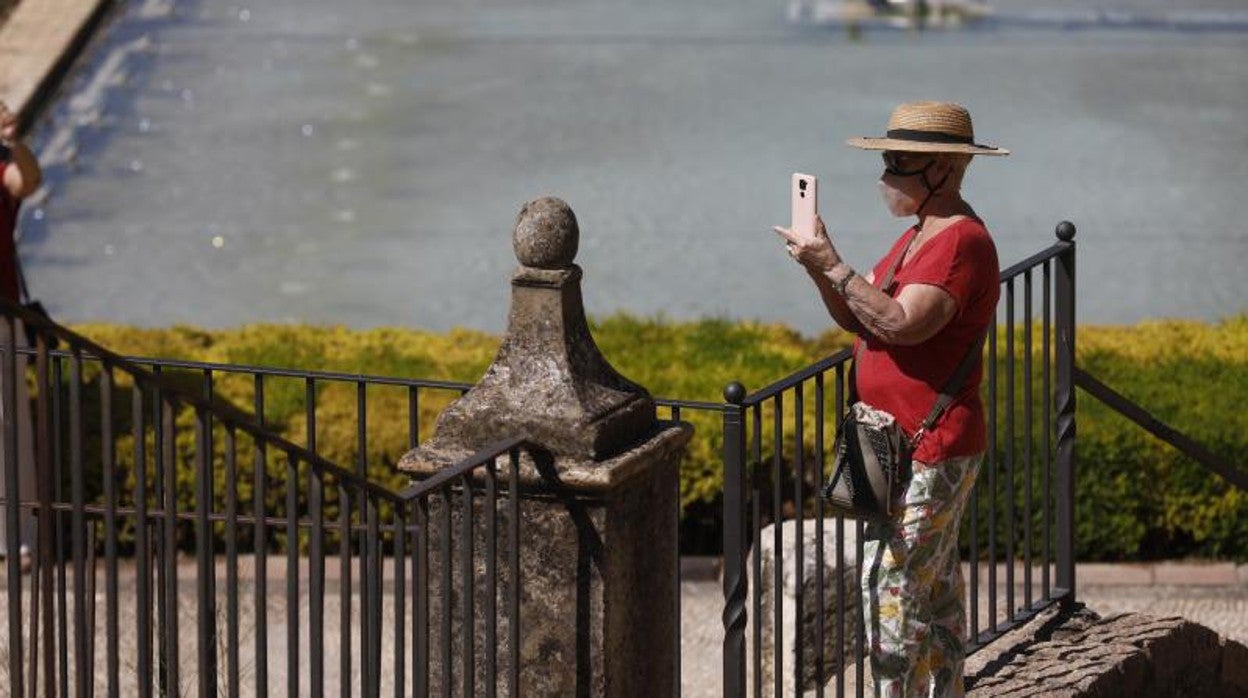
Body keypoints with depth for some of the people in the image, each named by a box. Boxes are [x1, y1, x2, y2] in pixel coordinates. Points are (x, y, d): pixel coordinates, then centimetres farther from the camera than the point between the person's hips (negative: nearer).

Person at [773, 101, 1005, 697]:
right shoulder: (921, 236, 16)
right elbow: (859, 320, 14)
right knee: (935, 589, 15)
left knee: (890, 586, -12)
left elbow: (900, 324, -28)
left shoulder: (961, 242, -17)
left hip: (929, 454, -10)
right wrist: (821, 269, -3)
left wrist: (833, 266, -23)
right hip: (914, 446, 10)